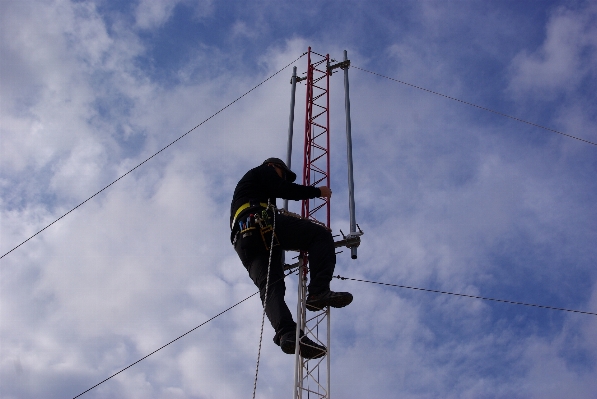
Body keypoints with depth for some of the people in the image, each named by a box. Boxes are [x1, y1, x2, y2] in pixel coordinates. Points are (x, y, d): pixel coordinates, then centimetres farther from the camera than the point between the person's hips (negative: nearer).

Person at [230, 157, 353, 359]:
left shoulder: (246, 183, 45)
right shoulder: (263, 171, 22)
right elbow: (284, 190, 3)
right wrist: (318, 191, 13)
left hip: (243, 241, 8)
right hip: (261, 223, -8)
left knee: (271, 288, -12)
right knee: (321, 235, -9)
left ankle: (287, 334, -35)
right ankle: (318, 291, -29)